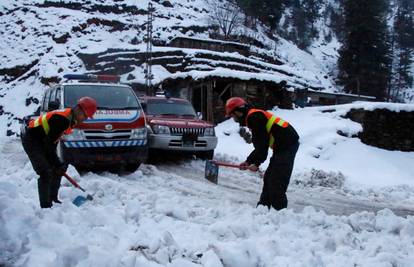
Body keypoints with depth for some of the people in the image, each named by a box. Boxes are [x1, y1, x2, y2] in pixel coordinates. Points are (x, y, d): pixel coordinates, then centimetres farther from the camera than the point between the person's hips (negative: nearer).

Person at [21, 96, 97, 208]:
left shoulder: (70, 119, 4)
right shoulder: (62, 119, -27)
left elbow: (53, 141, 9)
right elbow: (49, 144, -25)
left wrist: (58, 163, 4)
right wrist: (57, 163, -17)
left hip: (40, 140, 10)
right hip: (31, 139, -10)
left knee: (58, 169, 11)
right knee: (46, 172, -16)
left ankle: (53, 199, 22)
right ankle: (45, 206, -10)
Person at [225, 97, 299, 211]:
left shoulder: (254, 117, -13)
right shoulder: (253, 118, 19)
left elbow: (262, 144, -17)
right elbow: (260, 146, 22)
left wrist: (256, 163, -9)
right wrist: (248, 161, 19)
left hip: (287, 144, -11)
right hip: (283, 146, 11)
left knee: (277, 182, -11)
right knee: (269, 178, 15)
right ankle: (263, 207, 23)